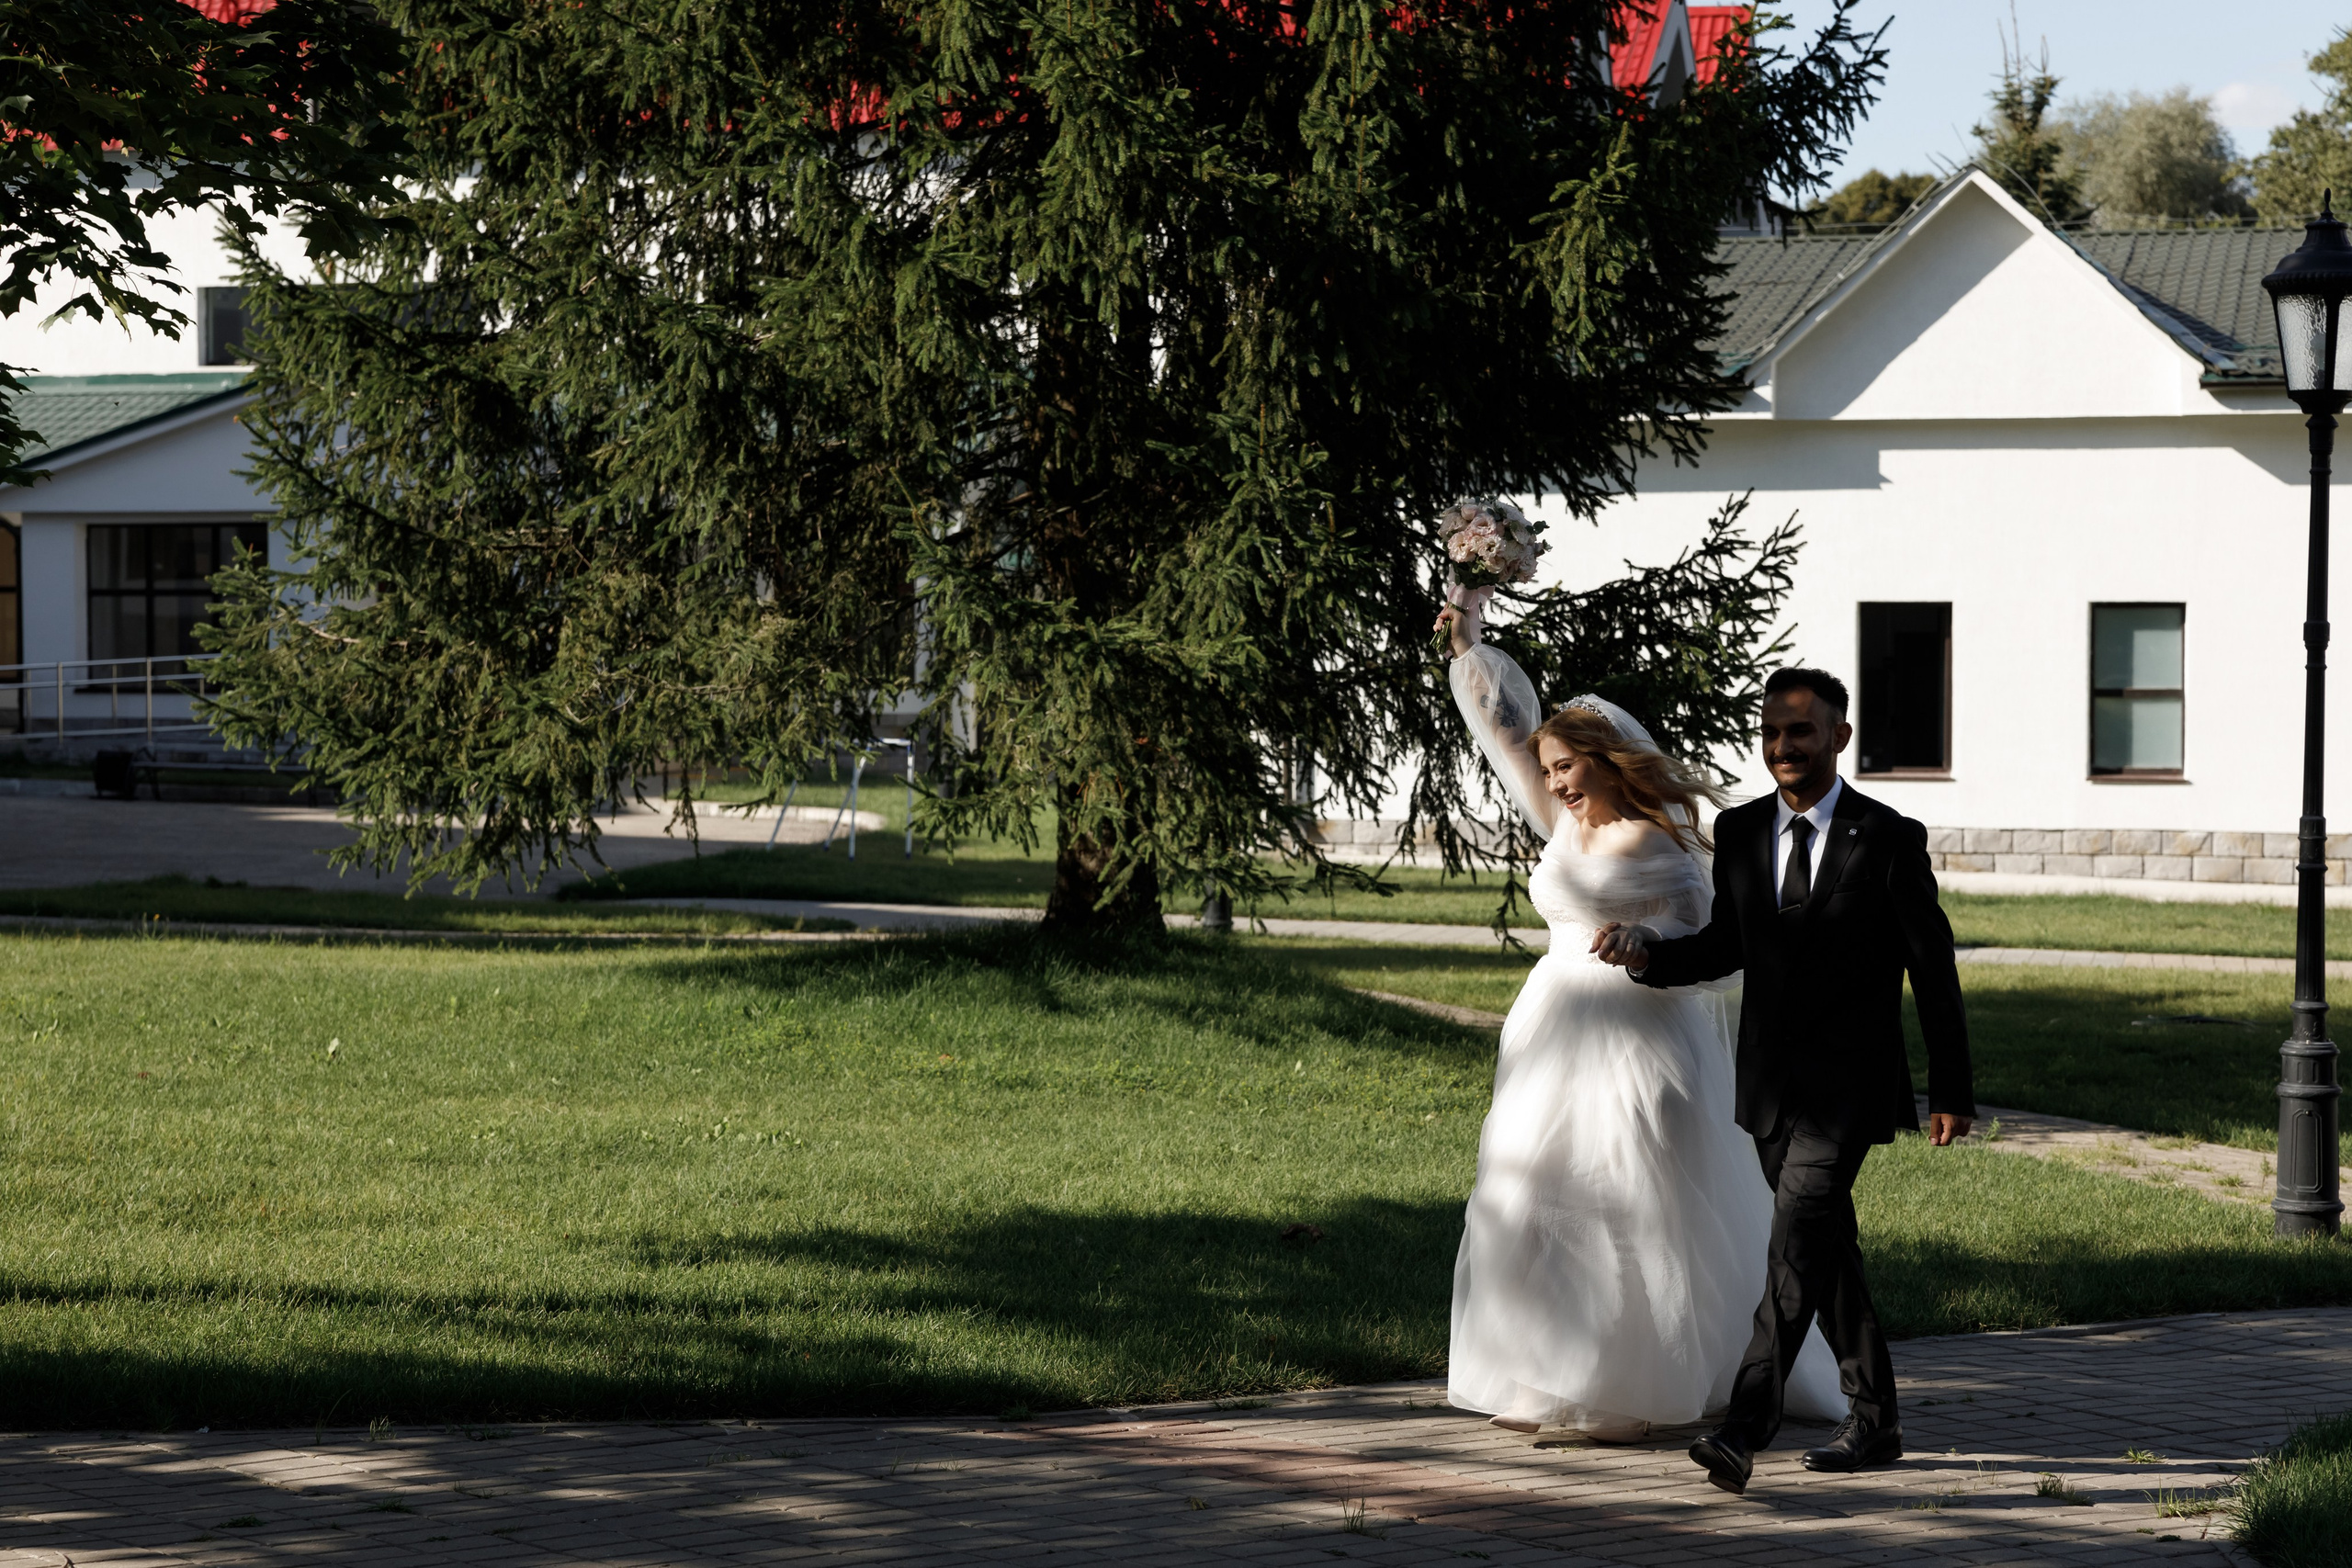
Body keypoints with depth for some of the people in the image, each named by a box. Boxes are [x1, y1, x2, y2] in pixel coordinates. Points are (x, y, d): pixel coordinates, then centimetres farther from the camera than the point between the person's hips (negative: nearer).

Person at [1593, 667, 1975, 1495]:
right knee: (1828, 1250, 14)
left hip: (1849, 1079, -6)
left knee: (1797, 1241, -18)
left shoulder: (1889, 839, -8)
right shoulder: (1740, 832, 6)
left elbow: (1934, 969, -3)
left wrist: (1951, 1093, -2)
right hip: (1771, 1081, 6)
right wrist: (1644, 951, -4)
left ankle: (1743, 1428, -27)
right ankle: (1872, 1420, 26)